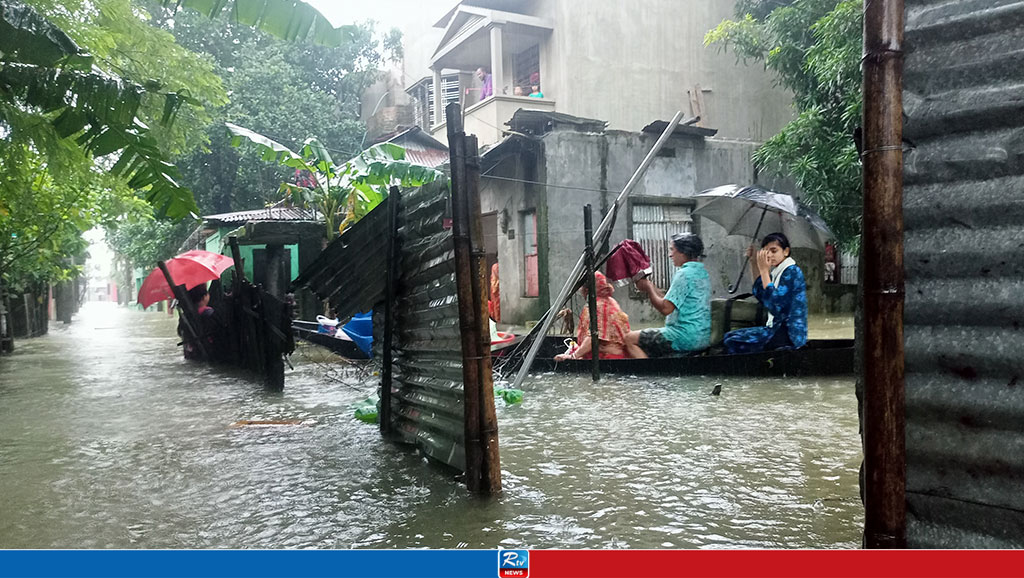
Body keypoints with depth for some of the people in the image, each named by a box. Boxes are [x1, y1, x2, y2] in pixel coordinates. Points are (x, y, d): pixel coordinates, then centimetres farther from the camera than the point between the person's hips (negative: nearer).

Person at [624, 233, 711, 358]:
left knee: (630, 340, -8)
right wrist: (652, 287, 12)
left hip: (687, 338, -10)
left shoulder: (684, 274, -15)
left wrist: (648, 288, -5)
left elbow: (665, 308, -20)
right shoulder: (702, 272, 16)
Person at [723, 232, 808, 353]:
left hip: (789, 333, -9)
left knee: (733, 344, -20)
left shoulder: (792, 272, -14)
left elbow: (774, 304, -23)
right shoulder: (776, 272, 13)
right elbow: (760, 295, 24)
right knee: (729, 337, 8)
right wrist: (753, 263, 16)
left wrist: (764, 270, -18)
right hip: (777, 328, 9)